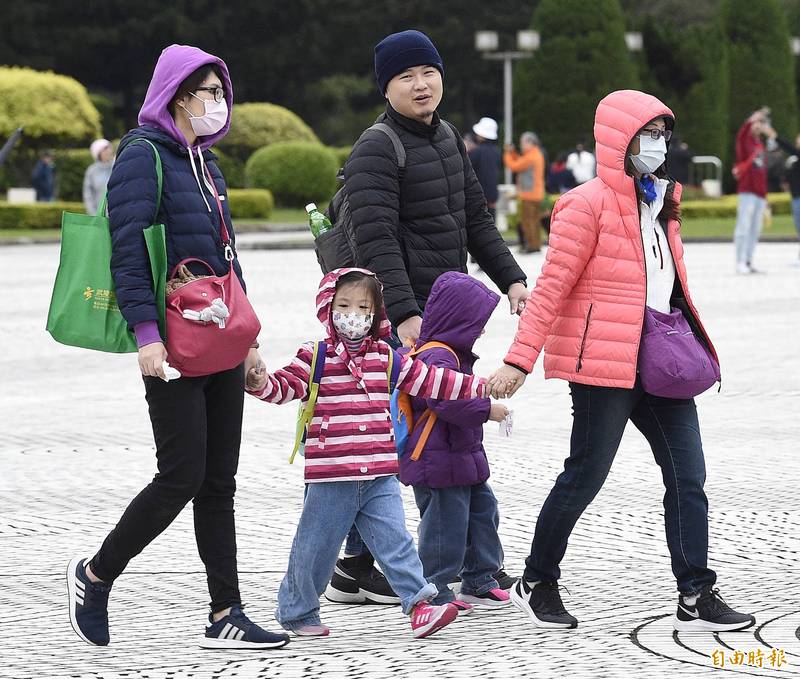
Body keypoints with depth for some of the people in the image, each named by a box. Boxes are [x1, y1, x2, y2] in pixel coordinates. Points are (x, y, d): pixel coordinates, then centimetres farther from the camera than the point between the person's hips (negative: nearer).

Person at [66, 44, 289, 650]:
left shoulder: (204, 161, 18)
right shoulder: (145, 155, -8)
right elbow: (128, 248, -15)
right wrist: (146, 332, -23)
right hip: (174, 344, -8)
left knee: (219, 482, 5)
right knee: (182, 475, -8)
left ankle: (226, 617, 7)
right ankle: (95, 575, 11)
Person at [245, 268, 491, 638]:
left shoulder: (385, 358, 11)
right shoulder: (315, 358, -2)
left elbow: (427, 380, 15)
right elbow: (285, 386, -11)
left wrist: (480, 387, 15)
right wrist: (260, 382, -34)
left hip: (379, 478, 3)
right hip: (331, 480, -3)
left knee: (395, 540, -2)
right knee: (315, 547, 5)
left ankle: (419, 605, -4)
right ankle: (296, 611, 21)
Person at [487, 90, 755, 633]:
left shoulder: (662, 201, 15)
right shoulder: (589, 205, -10)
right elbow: (552, 286, -13)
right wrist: (520, 359, -18)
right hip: (605, 364, -8)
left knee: (688, 476, 2)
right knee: (585, 476, -1)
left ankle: (697, 599, 5)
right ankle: (536, 583, 16)